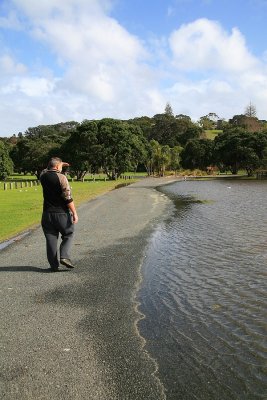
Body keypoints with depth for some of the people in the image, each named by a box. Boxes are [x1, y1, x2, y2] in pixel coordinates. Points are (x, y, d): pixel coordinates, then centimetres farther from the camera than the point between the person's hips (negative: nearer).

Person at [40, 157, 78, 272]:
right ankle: (64, 256, -2)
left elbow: (47, 170, 31)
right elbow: (68, 197, -16)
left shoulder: (43, 176, 4)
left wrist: (59, 164, 34)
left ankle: (54, 265, 11)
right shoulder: (61, 177, -12)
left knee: (51, 239, 8)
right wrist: (74, 213, -12)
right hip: (62, 213, -4)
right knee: (68, 235, 14)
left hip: (47, 214, 4)